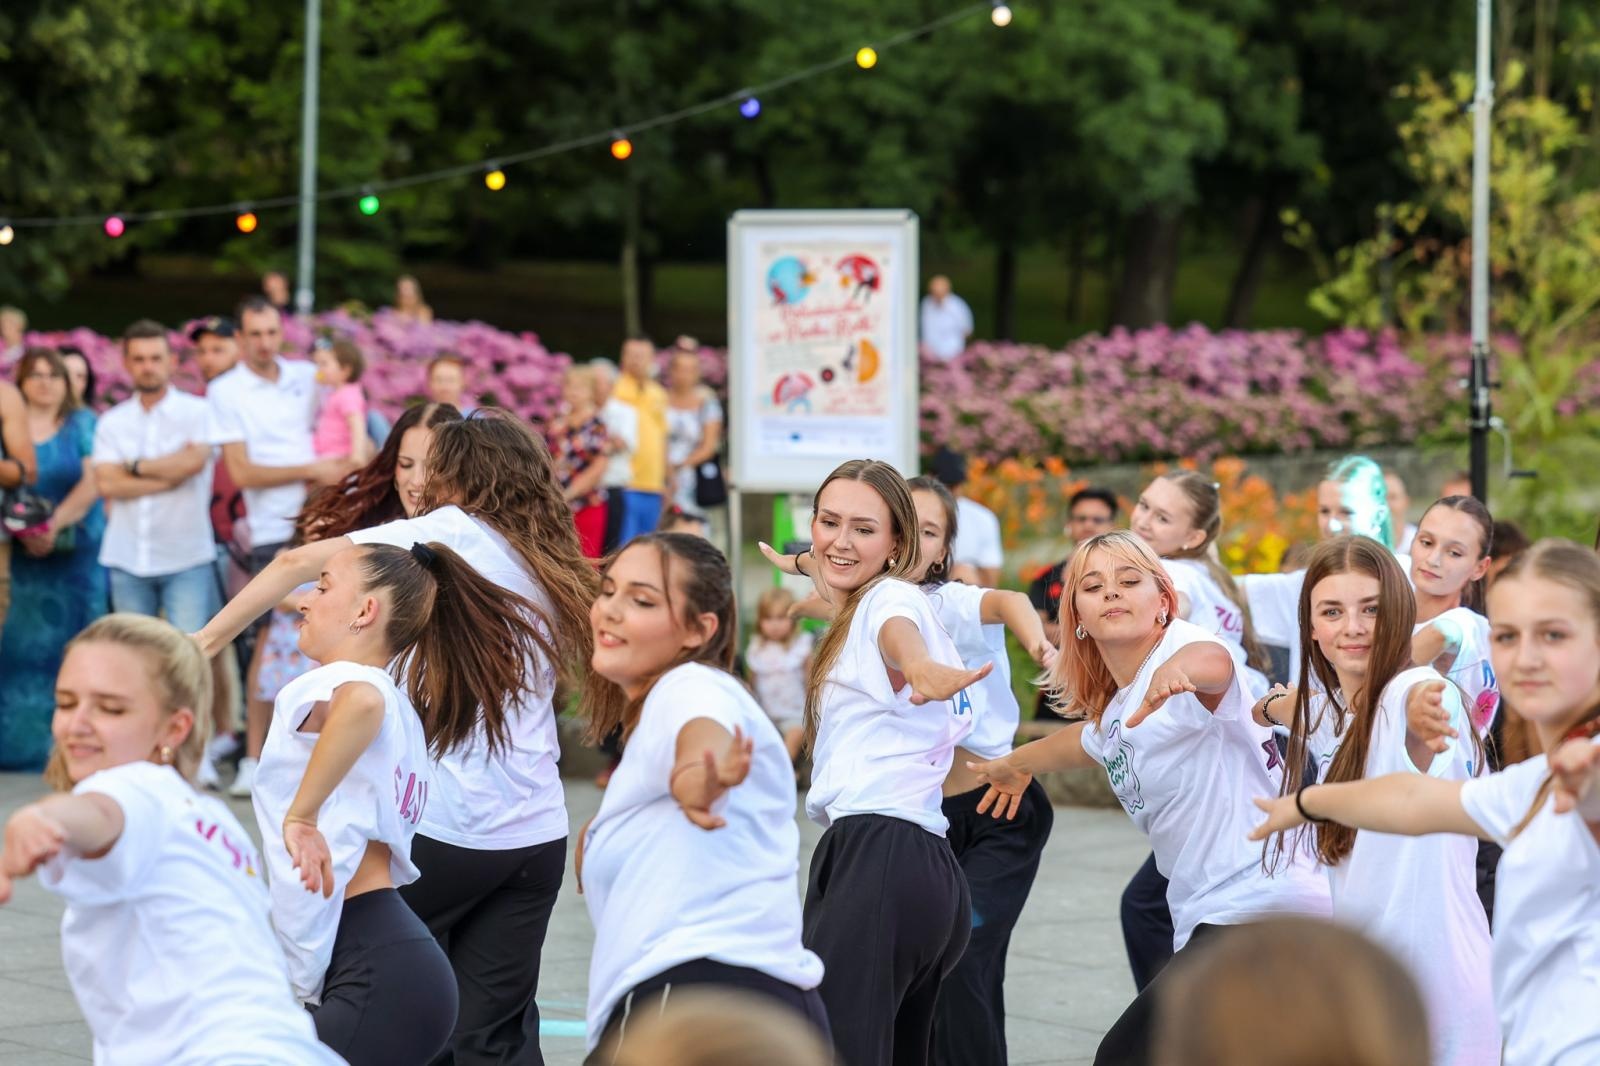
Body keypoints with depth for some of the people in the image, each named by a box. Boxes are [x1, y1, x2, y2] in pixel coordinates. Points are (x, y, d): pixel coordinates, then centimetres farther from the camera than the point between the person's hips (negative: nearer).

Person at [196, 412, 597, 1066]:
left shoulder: (453, 531, -4)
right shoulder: (552, 569, 15)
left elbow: (302, 561, -10)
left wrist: (208, 638, -5)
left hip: (443, 825, -5)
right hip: (537, 835, 6)